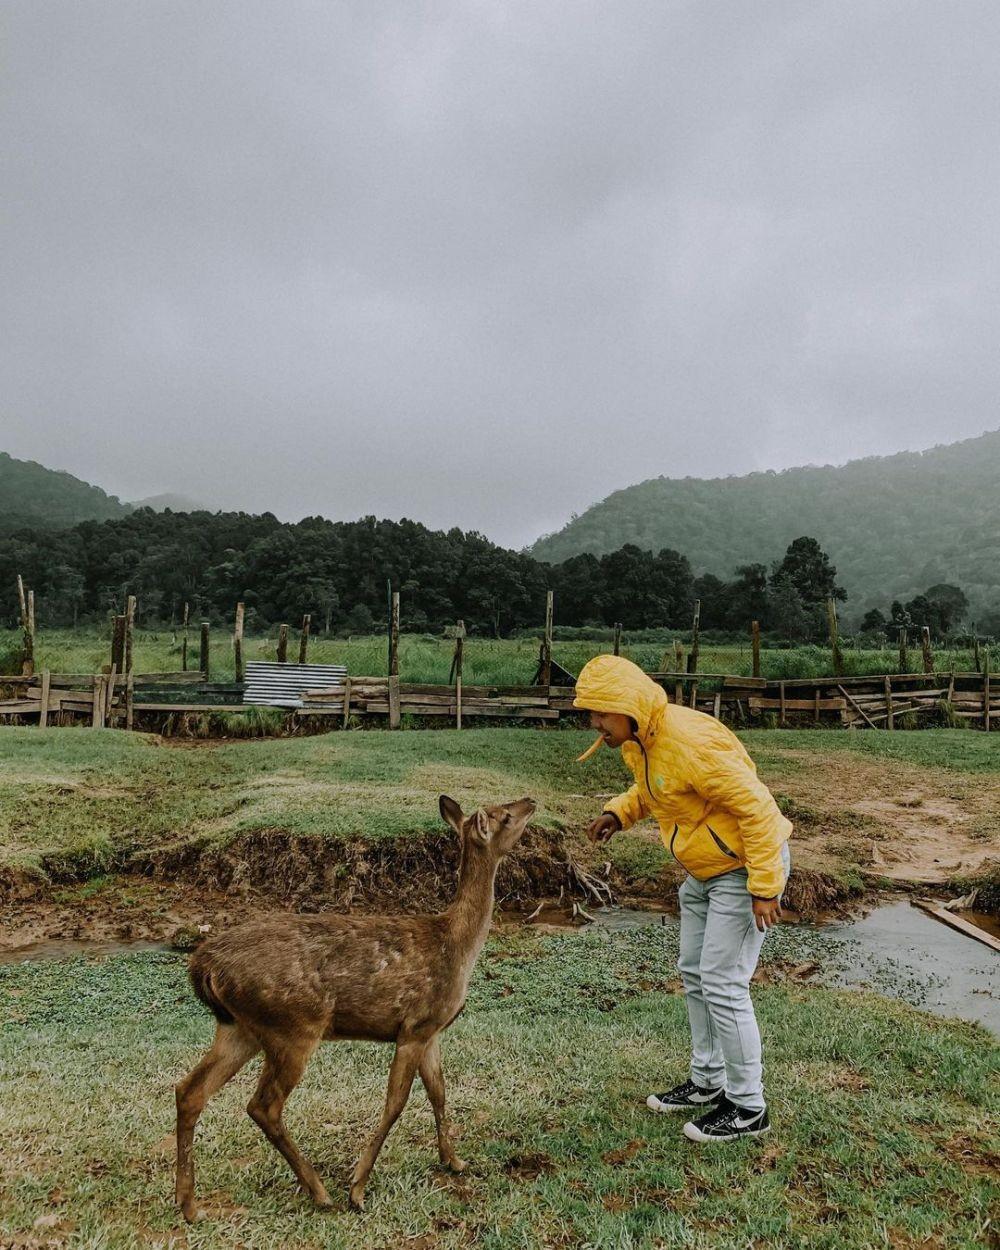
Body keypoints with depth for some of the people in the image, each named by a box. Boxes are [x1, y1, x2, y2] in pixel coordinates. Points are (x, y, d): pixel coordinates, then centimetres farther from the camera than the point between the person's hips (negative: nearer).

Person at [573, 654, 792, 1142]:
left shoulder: (690, 741, -31)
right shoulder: (636, 741, -2)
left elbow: (756, 806, -28)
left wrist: (764, 887, -26)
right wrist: (619, 812, -1)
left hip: (744, 868, -10)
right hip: (703, 871, 10)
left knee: (722, 985, -4)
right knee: (694, 974, 17)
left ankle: (747, 1107, 13)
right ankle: (707, 1082, 33)